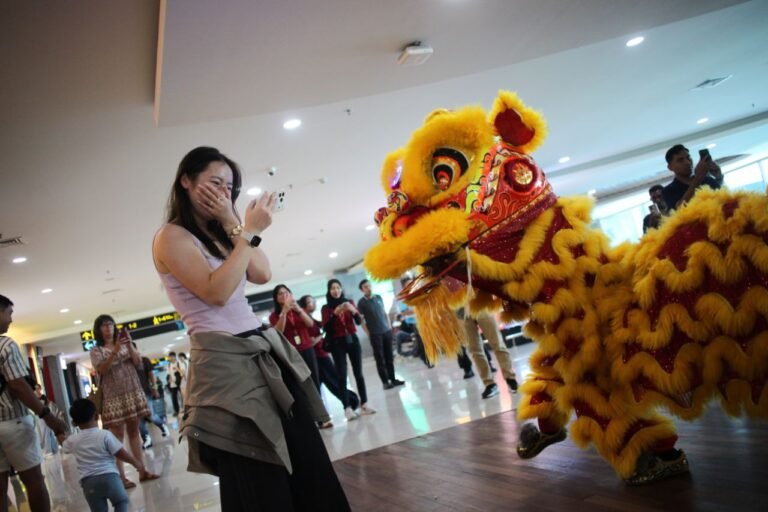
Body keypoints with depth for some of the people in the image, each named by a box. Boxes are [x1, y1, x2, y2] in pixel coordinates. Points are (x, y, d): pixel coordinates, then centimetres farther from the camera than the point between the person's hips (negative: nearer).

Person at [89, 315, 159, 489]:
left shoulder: (124, 345, 11)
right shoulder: (96, 351, 0)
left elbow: (138, 363, 3)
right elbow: (102, 370, -15)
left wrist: (130, 345, -10)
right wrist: (115, 351, -24)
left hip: (132, 392, 4)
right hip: (113, 396, -4)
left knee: (134, 431, 7)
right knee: (118, 434, -6)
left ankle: (142, 471, 9)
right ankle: (121, 476, -7)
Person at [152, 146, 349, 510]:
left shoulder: (219, 235, 19)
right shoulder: (171, 237, -5)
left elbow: (262, 274, 6)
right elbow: (216, 292, -18)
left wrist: (232, 224, 1)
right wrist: (249, 231, -15)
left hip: (265, 353, 8)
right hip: (225, 362, -8)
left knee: (311, 470, 7)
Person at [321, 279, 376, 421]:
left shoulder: (349, 302, 8)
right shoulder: (326, 308, 1)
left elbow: (359, 321, -1)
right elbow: (326, 327, -10)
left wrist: (353, 311, -21)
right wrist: (335, 313, -23)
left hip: (352, 340, 2)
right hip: (337, 343, -2)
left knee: (358, 373, 1)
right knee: (342, 376, -8)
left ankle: (364, 404, 6)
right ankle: (347, 408, -11)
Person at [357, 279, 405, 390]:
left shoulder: (378, 297, 10)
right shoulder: (361, 302, -5)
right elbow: (361, 320, -6)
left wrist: (389, 326, 10)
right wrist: (368, 333, -10)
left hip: (387, 331, 5)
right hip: (375, 334, -5)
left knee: (389, 357, 8)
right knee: (380, 359, -1)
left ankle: (393, 379, 15)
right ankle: (385, 382, 4)